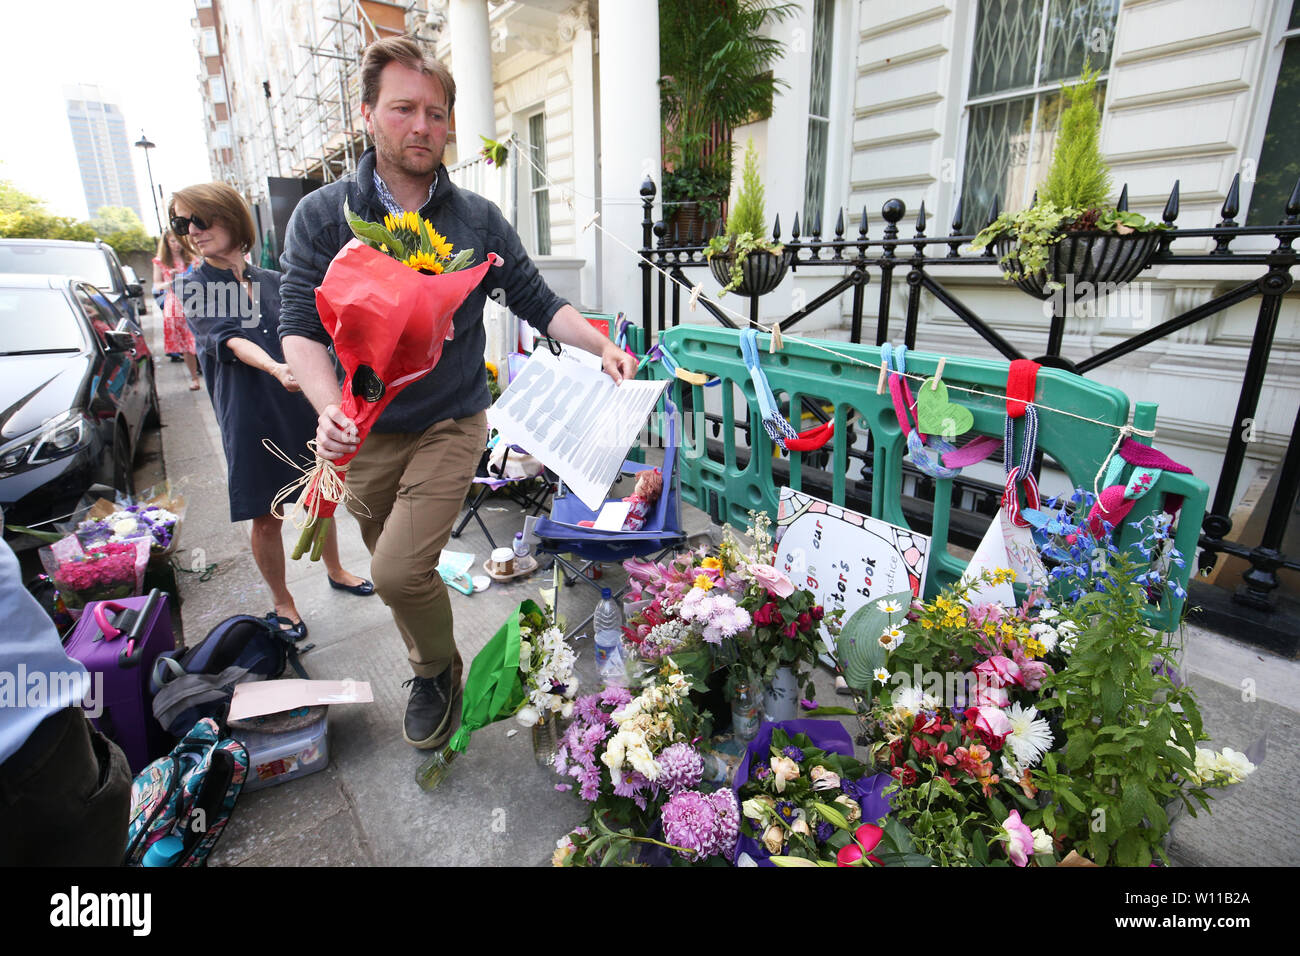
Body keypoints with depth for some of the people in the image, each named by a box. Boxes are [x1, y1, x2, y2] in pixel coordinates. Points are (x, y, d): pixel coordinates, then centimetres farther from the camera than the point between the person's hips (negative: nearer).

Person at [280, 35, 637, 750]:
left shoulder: (479, 220, 0)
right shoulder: (321, 217, -3)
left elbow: (537, 301, 3)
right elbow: (300, 326, -8)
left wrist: (602, 346, -14)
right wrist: (330, 409, -25)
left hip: (451, 426, -2)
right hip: (364, 435, 2)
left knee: (399, 570, -15)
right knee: (396, 573, 16)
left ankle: (439, 671, 16)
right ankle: (429, 670, 44)